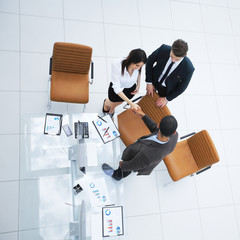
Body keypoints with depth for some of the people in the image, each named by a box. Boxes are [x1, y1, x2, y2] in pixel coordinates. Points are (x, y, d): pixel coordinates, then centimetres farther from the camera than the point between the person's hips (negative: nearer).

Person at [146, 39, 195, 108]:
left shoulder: (188, 68, -37)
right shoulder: (163, 49, -34)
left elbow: (182, 87, -19)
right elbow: (150, 61, -15)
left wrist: (167, 99, -13)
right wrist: (149, 82, -16)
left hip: (166, 89, -1)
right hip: (154, 80, 2)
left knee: (160, 106, 24)